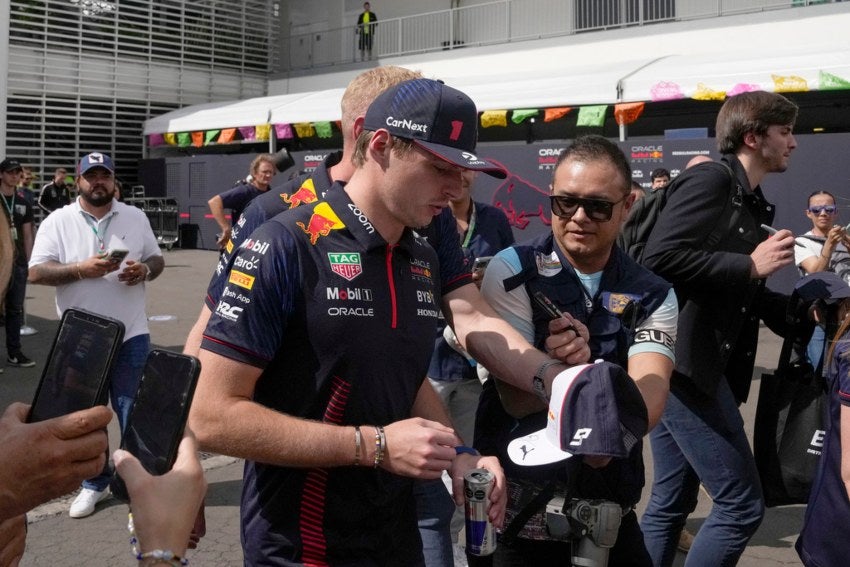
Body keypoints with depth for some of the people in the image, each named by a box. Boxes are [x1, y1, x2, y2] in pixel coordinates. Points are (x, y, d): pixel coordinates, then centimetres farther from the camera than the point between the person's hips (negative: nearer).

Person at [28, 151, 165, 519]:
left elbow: (157, 260, 11)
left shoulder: (135, 217, 5)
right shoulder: (58, 221, -3)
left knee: (135, 413, 6)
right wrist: (80, 269, -22)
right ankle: (94, 483, 27)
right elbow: (35, 272, -8)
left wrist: (144, 270, -13)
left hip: (130, 334, 1)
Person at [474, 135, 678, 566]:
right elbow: (515, 396, -16)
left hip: (610, 513, 2)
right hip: (519, 514, -2)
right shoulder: (512, 272, -10)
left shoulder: (652, 297, -2)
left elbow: (649, 388, -20)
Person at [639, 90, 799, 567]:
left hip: (693, 362, 10)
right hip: (684, 358, -10)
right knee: (742, 505, -5)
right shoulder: (715, 180, -10)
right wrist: (751, 265, -18)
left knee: (671, 501, 15)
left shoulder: (753, 204, 17)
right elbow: (659, 257, -23)